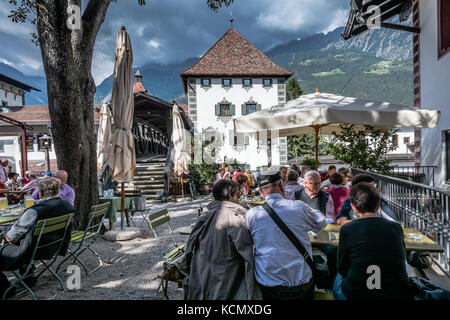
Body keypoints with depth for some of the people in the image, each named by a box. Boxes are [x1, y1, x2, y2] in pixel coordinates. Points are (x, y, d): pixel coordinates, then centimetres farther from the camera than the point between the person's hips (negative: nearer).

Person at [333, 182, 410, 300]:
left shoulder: (347, 230, -15)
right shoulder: (397, 228, -5)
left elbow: (342, 270, -4)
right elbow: (403, 258, 11)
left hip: (358, 295, -3)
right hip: (398, 294, 4)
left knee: (338, 277, 25)